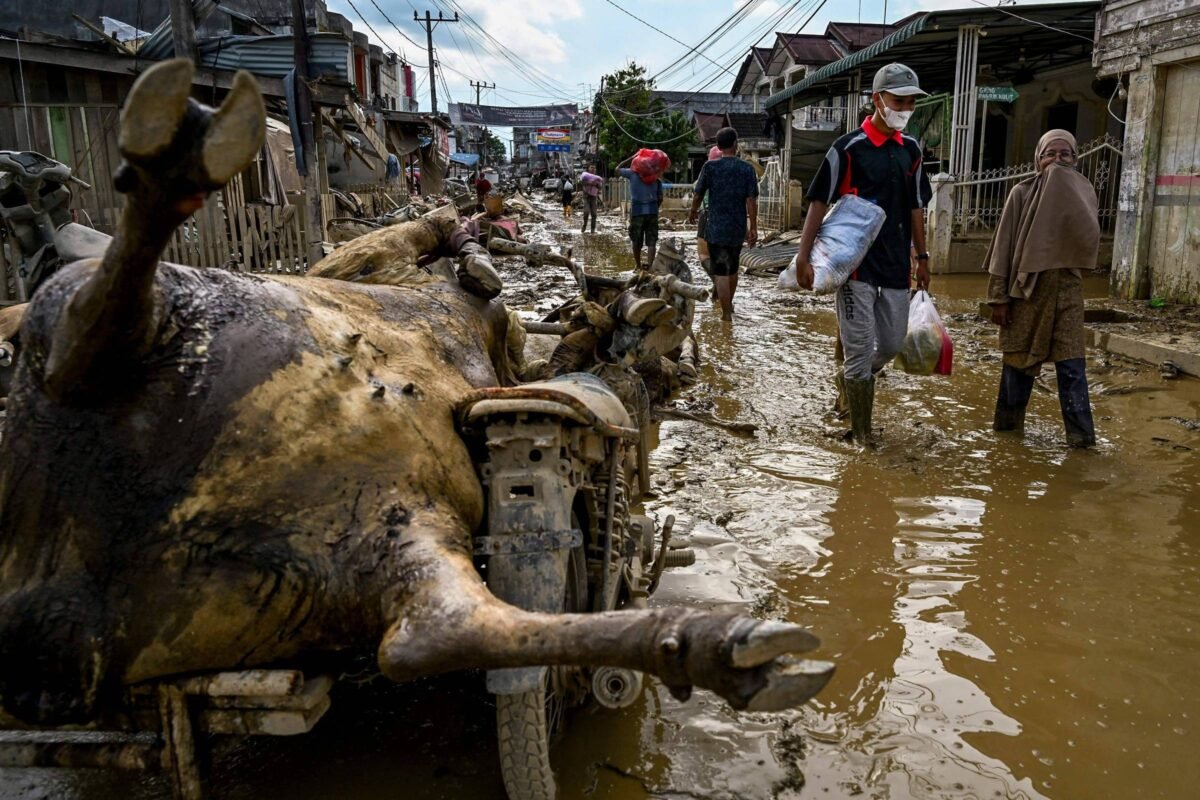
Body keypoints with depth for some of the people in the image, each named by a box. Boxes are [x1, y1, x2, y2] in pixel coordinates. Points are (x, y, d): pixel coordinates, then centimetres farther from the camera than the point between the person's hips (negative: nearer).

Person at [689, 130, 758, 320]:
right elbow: (751, 201, -7)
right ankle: (729, 305, 40)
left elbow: (698, 195, 2)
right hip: (738, 228, 3)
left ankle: (726, 314, -3)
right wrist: (753, 228, -2)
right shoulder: (747, 169, -3)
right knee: (733, 268, 21)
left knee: (720, 272, 0)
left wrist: (693, 212, 22)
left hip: (716, 228, -3)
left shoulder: (710, 167, -6)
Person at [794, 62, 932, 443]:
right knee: (860, 349, -3)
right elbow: (819, 203, -8)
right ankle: (861, 435, 9)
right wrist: (803, 256, -14)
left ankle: (849, 379, 41)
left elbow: (915, 207, 18)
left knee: (893, 344, 11)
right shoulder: (849, 147, -7)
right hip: (856, 264, -6)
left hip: (896, 264, 6)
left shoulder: (911, 149, 11)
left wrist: (922, 257, 18)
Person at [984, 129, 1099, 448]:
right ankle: (1008, 419, 23)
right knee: (1019, 357, 9)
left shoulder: (1082, 192, 5)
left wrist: (1066, 192, -15)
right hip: (1026, 287, -1)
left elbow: (1089, 238, -11)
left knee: (1071, 363, -4)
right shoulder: (1022, 193, 0)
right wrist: (999, 296, -6)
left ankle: (1080, 431, 0)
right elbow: (1004, 245, -1)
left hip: (1066, 288, 1)